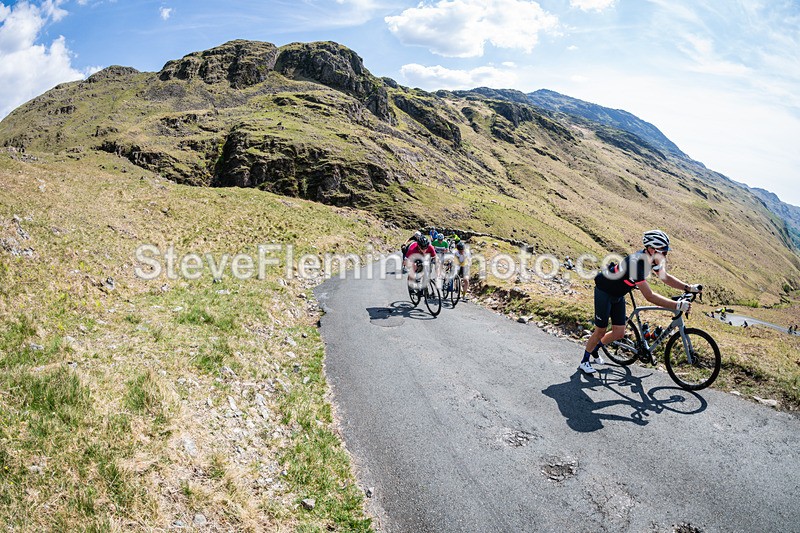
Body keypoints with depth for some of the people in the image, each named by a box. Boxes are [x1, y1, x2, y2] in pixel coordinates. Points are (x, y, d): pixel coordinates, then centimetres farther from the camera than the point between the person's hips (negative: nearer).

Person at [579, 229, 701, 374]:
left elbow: (665, 277, 5)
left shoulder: (652, 258, -10)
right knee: (601, 331, 0)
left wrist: (689, 287, -8)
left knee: (619, 333, 7)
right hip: (604, 292, -8)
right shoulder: (635, 263, -37)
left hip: (618, 295, 8)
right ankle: (584, 361, 18)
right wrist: (677, 305, -41)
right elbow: (649, 296, -39)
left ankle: (595, 348, 32)